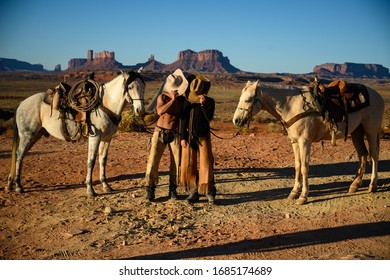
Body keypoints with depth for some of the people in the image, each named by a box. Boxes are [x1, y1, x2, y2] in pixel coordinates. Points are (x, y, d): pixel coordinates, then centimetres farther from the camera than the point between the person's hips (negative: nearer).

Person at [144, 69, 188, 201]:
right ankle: (150, 190, 4)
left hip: (175, 134, 3)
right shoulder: (163, 97, -11)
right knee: (153, 160, -5)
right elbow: (160, 111, -28)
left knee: (176, 161, 2)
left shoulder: (182, 99, -1)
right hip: (160, 132, -3)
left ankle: (173, 189, 15)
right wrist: (172, 100, -29)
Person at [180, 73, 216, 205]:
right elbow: (183, 120, 2)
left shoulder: (209, 102, -1)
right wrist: (183, 137, -5)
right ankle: (193, 192, 14)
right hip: (188, 138, 2)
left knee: (206, 165, -4)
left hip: (203, 137, -2)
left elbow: (209, 117, -14)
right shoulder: (187, 101, 4)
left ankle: (209, 193, 4)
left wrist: (203, 104, -23)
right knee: (188, 165, 3)